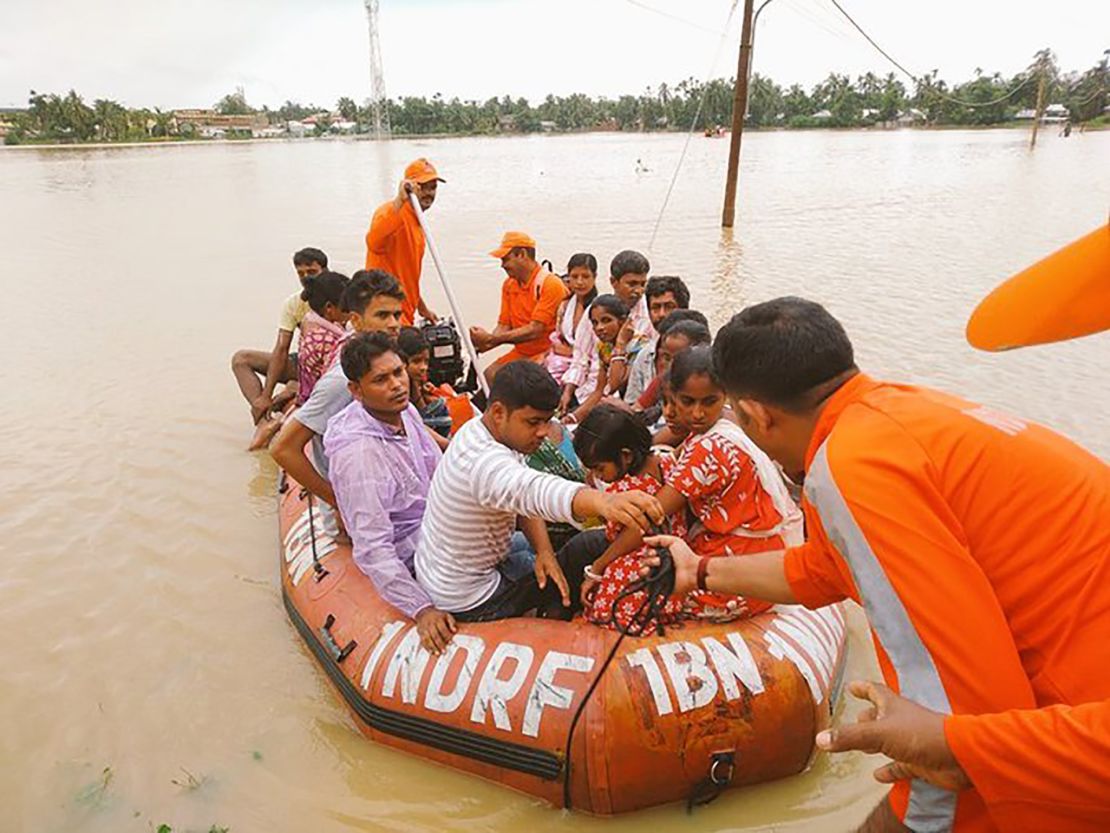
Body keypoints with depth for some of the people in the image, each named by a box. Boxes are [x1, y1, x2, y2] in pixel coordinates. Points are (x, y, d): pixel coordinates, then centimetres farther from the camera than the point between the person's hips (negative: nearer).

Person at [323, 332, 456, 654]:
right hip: (413, 554, -8)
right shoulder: (358, 453, -31)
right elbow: (373, 550, -31)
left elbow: (441, 476, 9)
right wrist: (421, 609, -37)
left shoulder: (403, 410, -5)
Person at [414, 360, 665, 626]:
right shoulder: (484, 461, -38)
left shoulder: (480, 430, -5)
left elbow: (523, 496, 0)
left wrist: (544, 550, -15)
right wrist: (602, 501, -76)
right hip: (467, 602, -9)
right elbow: (531, 491, -59)